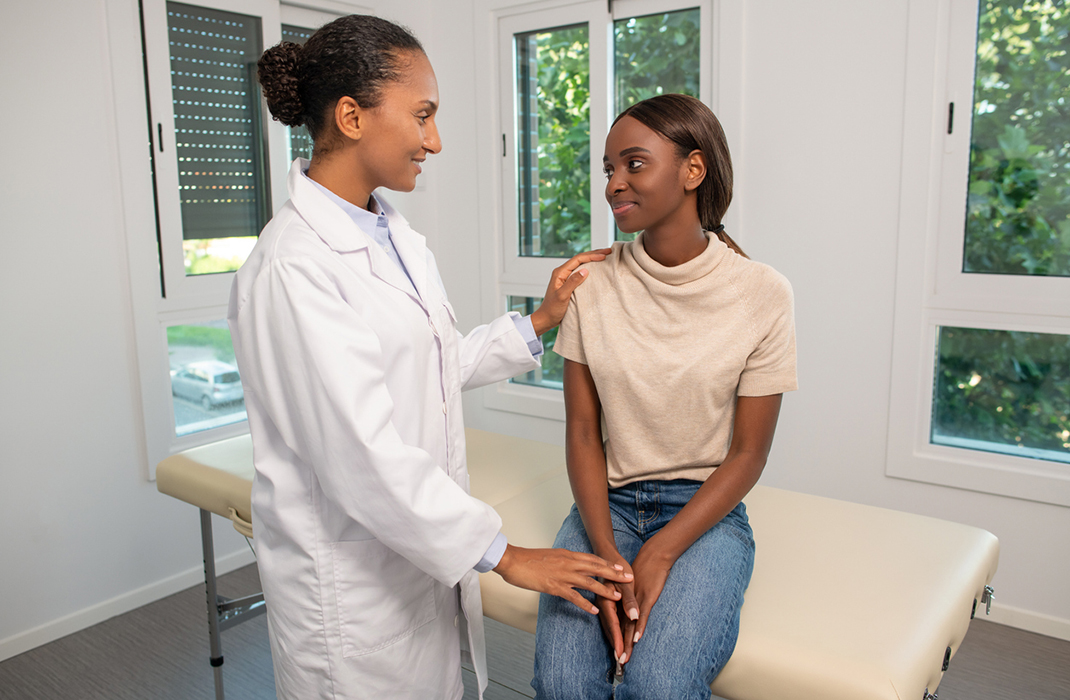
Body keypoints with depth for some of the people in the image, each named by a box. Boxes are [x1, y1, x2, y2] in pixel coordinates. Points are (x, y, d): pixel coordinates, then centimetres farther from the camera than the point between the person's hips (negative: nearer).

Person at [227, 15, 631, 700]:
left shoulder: (395, 234, 5)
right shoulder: (292, 269, -24)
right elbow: (363, 457, -26)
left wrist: (541, 321, 7)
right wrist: (501, 554, -19)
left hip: (423, 552, 8)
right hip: (353, 581, -8)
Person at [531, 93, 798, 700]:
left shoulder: (762, 293, -8)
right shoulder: (592, 283, -2)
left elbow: (747, 454, -6)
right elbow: (582, 430, -2)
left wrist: (658, 556, -15)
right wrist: (606, 556, -14)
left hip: (706, 510, -1)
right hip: (606, 501, 2)